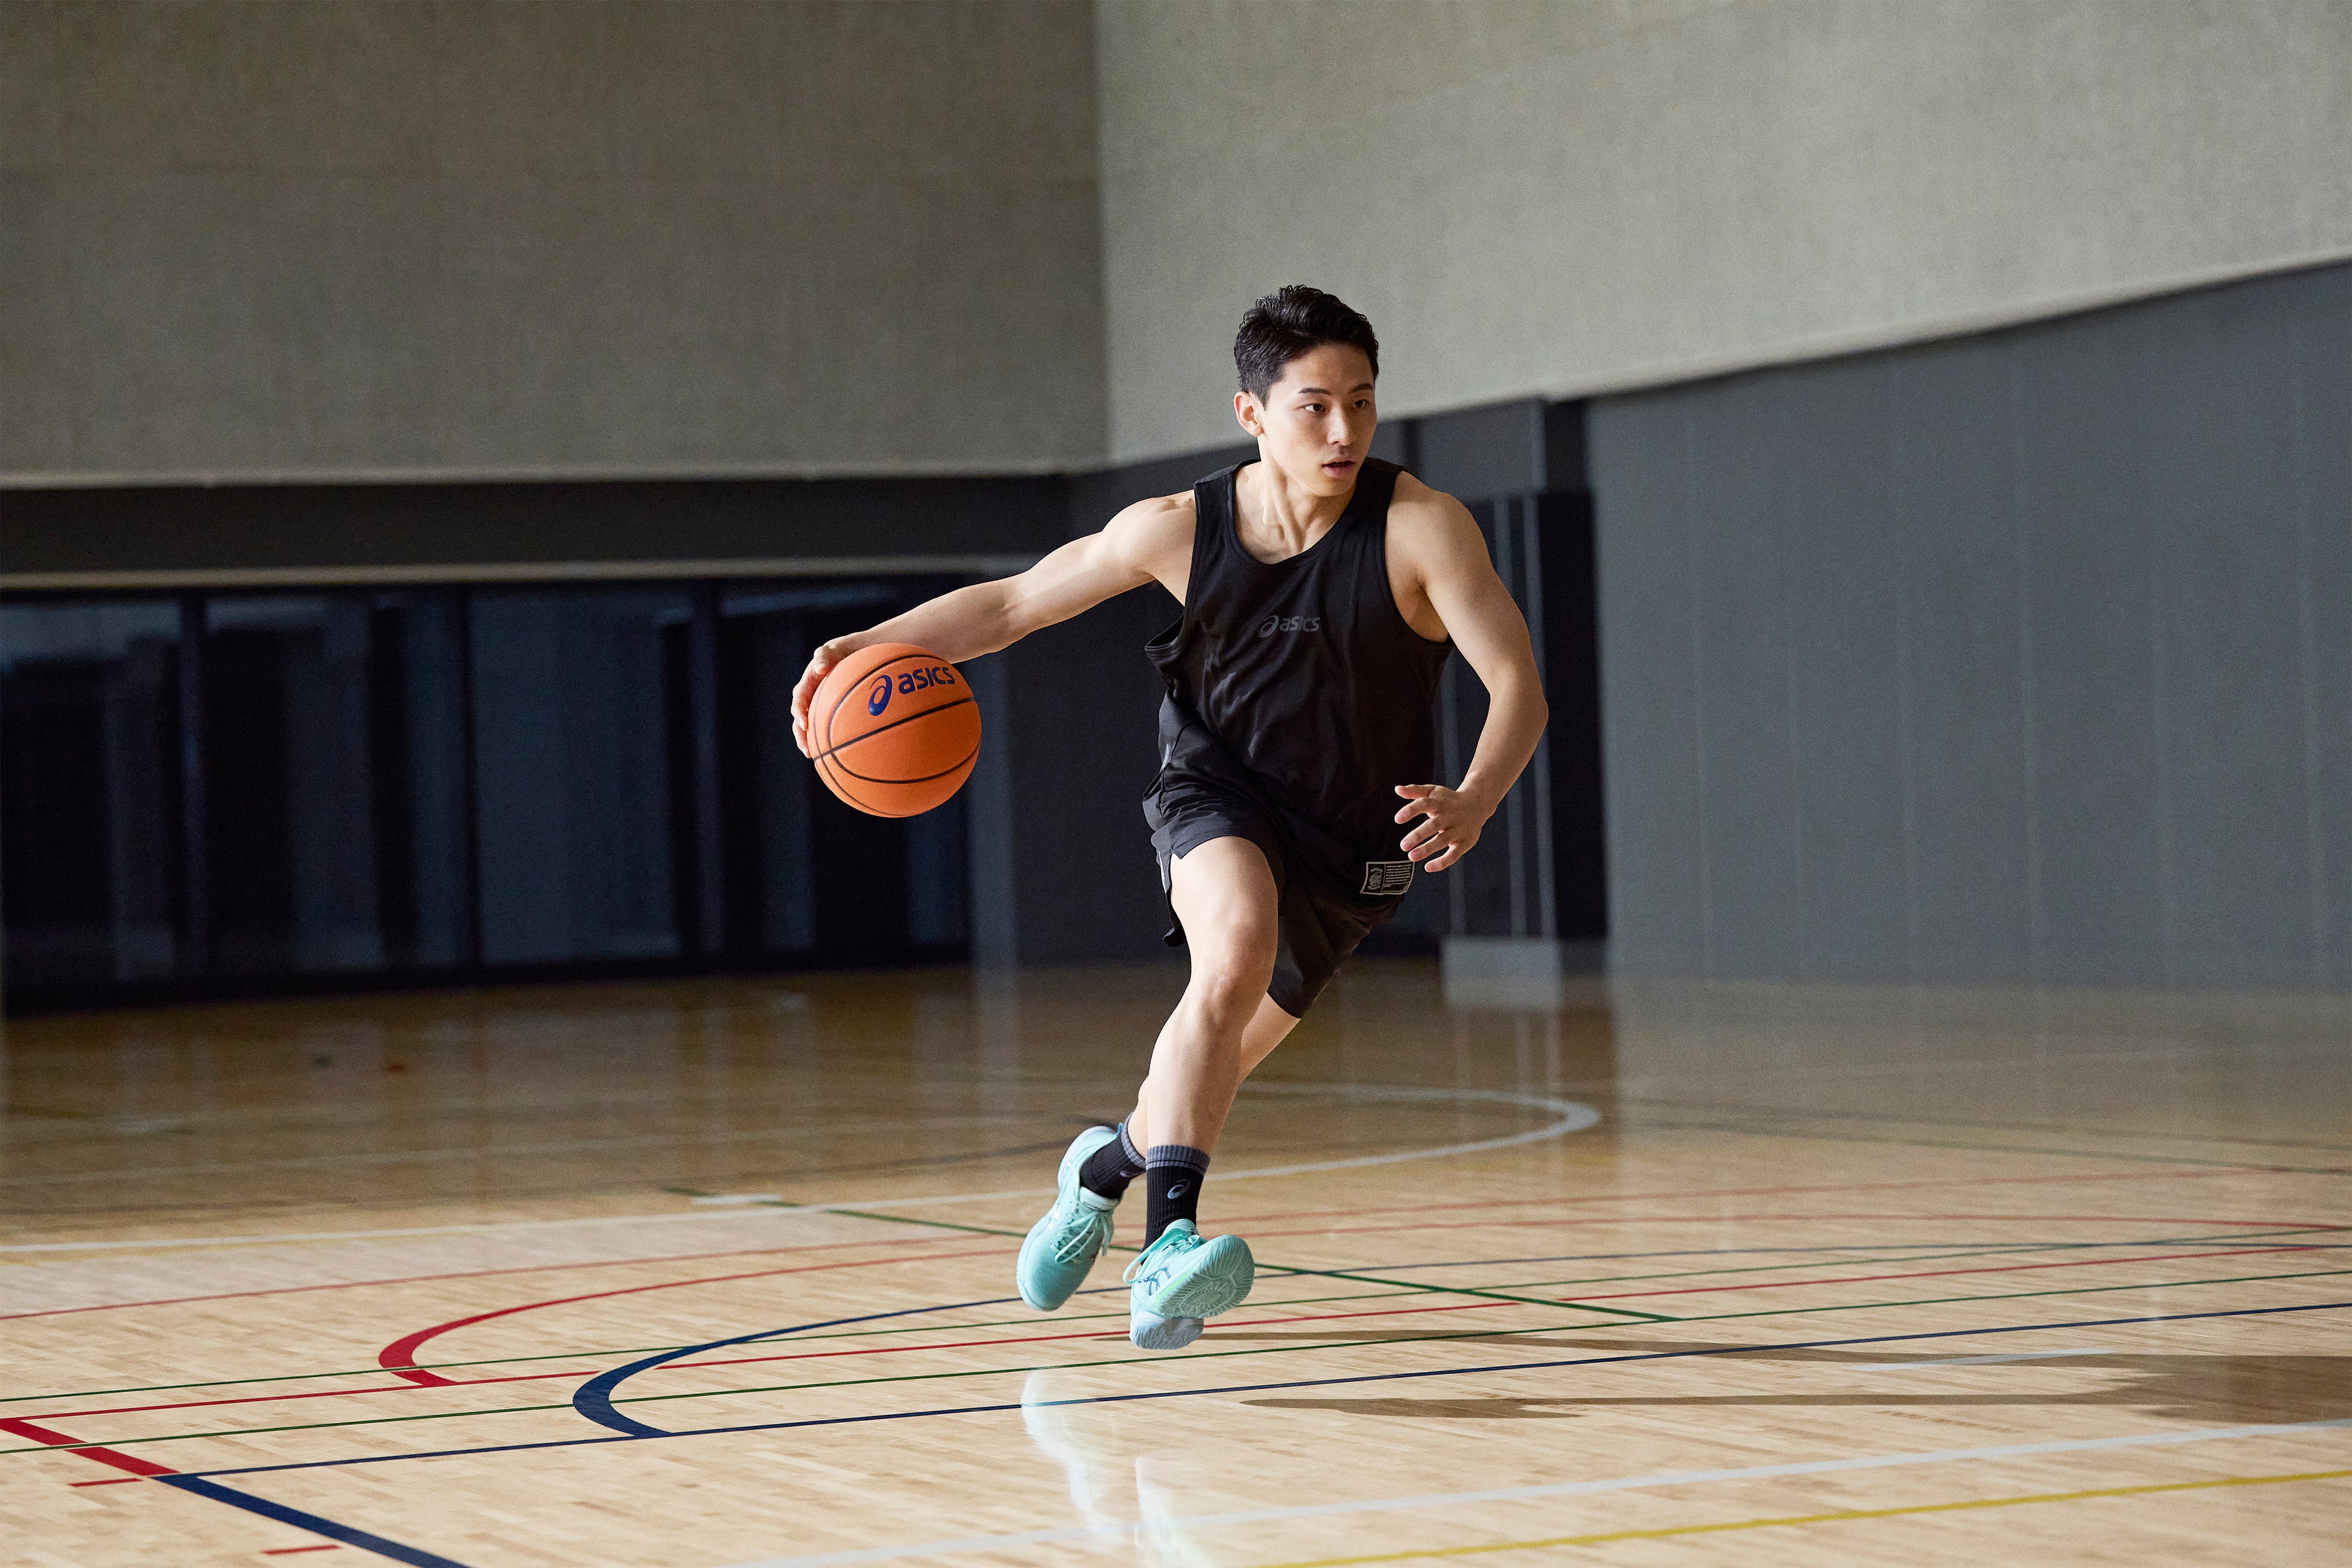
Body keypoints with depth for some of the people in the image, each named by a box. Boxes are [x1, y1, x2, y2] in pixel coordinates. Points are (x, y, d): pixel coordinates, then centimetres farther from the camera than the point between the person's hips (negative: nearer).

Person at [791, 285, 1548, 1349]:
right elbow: (1011, 602, -2)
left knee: (1213, 1063, 11)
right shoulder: (1179, 530, -13)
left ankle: (1110, 1161, 46)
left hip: (1350, 841, 1)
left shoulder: (1418, 528, -21)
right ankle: (1169, 1243, -39)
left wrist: (1472, 802, -46)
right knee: (1237, 952, -33)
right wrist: (872, 646, -16)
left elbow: (1517, 683, -27)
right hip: (1216, 793, 0)